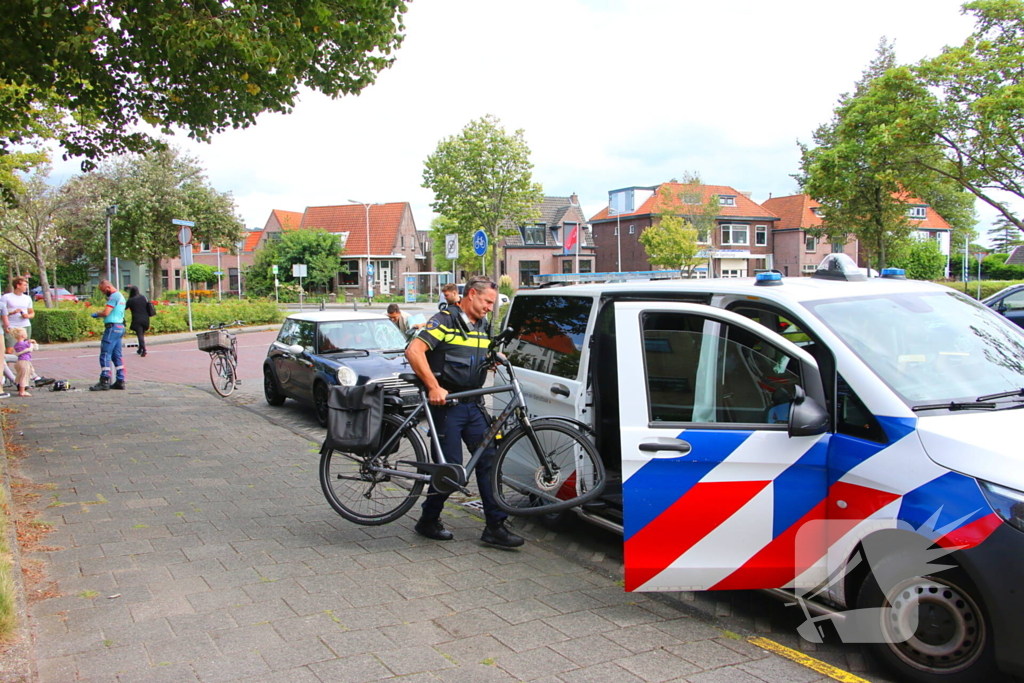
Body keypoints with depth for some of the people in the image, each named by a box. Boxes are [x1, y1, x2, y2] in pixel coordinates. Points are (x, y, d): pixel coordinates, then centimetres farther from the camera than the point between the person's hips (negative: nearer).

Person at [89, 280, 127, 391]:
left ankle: (104, 382, -9)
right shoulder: (120, 296, 20)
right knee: (117, 355, 11)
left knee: (105, 355, -8)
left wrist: (97, 313, 0)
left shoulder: (114, 296, -12)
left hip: (112, 327, -10)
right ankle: (120, 381, 11)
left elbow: (106, 312, -19)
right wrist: (100, 314, 10)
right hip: (119, 327, 10)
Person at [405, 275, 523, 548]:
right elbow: (414, 351, -20)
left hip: (473, 405, 7)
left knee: (488, 459, 1)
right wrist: (434, 387, -25)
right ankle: (428, 521, 17)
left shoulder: (482, 326, 14)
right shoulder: (445, 320, -10)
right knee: (451, 466, -4)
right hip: (446, 403, -7)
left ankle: (495, 526, 6)